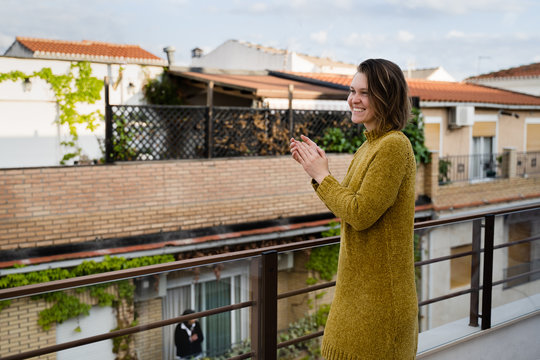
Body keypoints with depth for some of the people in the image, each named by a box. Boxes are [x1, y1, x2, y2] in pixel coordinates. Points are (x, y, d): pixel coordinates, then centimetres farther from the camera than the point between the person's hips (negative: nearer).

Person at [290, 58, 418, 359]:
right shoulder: (371, 145, 11)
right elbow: (348, 209, 12)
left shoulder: (394, 146, -19)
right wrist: (318, 168, 4)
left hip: (380, 293, -9)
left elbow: (360, 214, -23)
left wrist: (322, 175, -13)